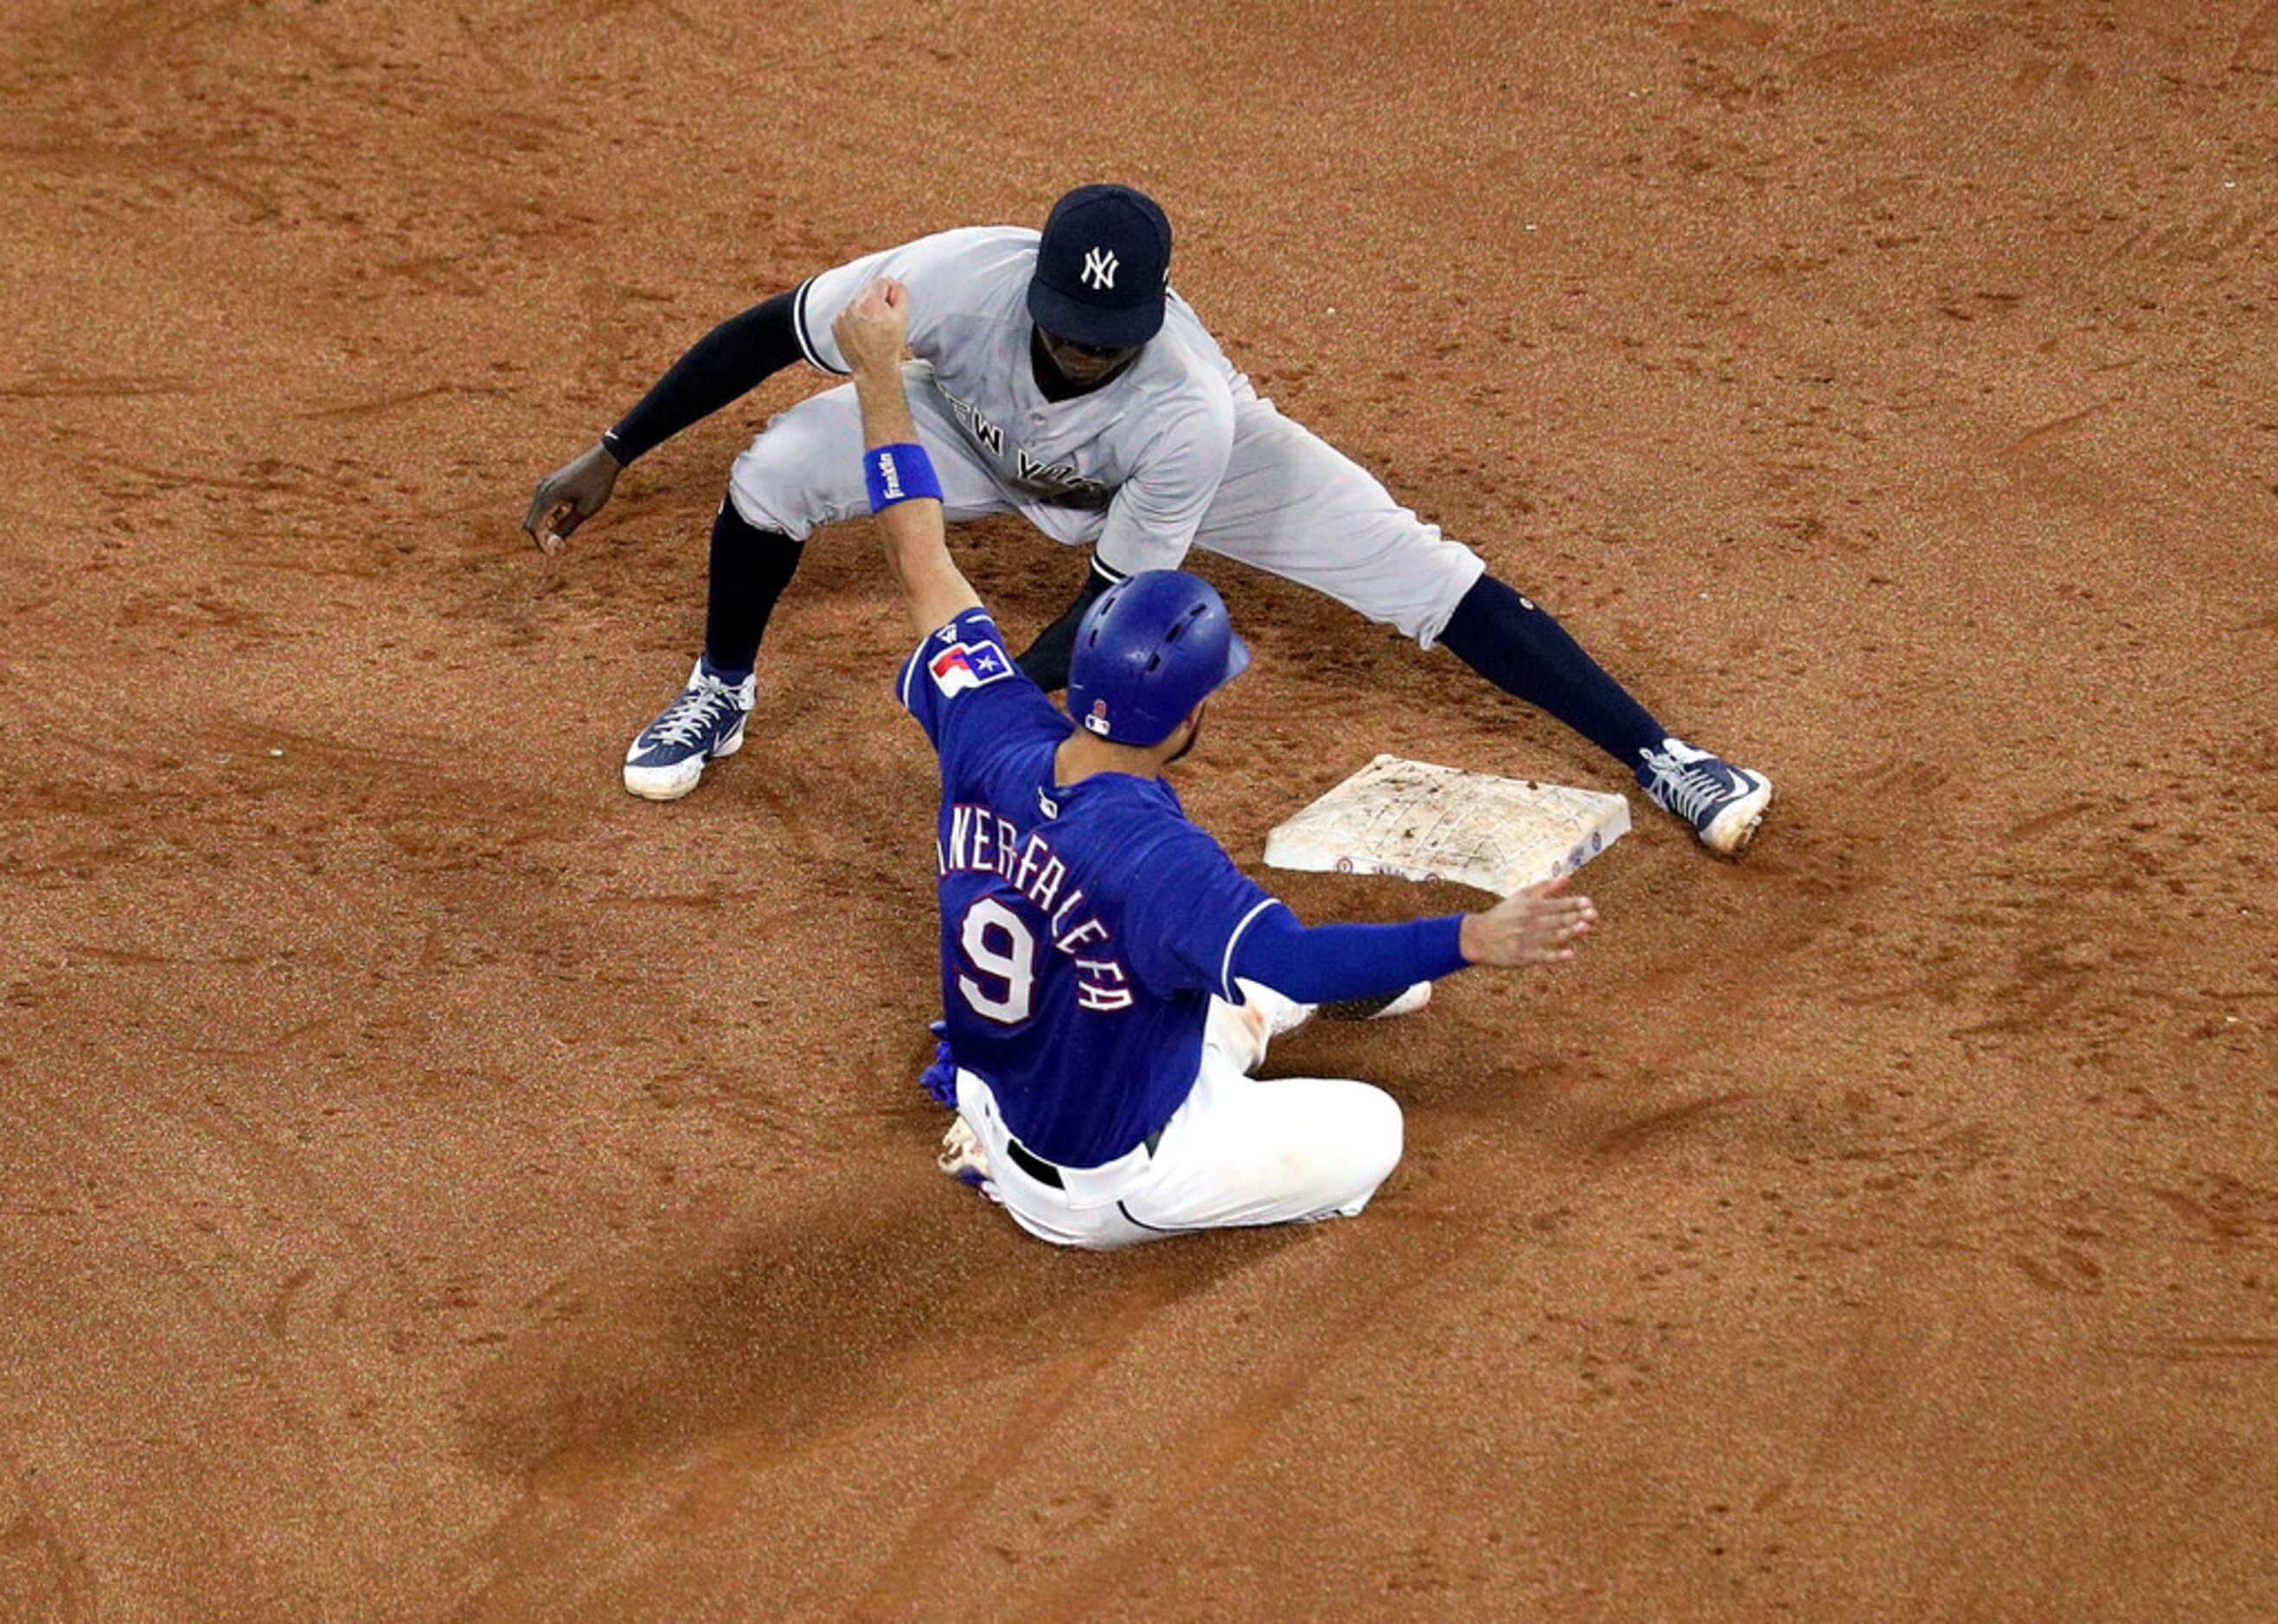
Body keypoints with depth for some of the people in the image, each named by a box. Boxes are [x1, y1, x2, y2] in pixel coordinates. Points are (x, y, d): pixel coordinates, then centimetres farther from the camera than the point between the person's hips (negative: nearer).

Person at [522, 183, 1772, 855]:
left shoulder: (1190, 410, -42)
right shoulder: (963, 280, -41)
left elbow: (1116, 597, -29)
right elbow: (771, 331, -27)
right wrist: (611, 457, -25)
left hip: (1173, 467, -2)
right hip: (982, 434, 2)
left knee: (1425, 578, -14)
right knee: (776, 470, -20)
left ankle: (1659, 759, -2)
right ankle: (719, 695, 12)